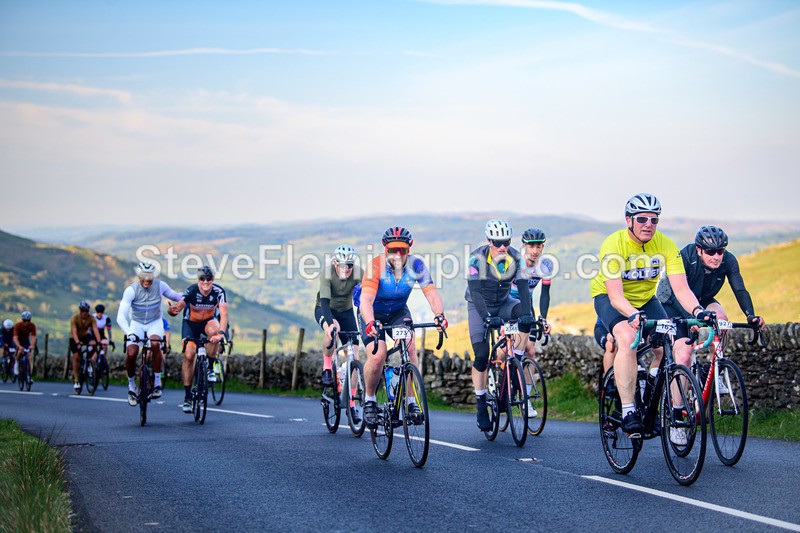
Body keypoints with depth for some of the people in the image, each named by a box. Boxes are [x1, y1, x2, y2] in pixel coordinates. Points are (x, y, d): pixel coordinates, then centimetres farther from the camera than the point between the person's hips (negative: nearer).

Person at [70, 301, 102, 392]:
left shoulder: (91, 318, -19)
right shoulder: (74, 318, -24)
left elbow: (95, 330, -28)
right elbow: (74, 331, -34)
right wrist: (77, 342, -50)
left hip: (85, 335, 2)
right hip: (75, 338, -2)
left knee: (93, 344, -31)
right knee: (76, 356, -16)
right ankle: (76, 380, -8)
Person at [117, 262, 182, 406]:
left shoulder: (160, 286, -16)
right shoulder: (131, 290, -23)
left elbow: (175, 296, 5)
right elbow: (121, 316, -31)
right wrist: (128, 333, -47)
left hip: (155, 323, 1)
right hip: (136, 324, 0)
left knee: (155, 344, -32)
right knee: (131, 353, -23)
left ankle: (157, 383, -19)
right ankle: (131, 385, 5)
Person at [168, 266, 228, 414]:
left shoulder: (218, 291, -25)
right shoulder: (191, 291, -27)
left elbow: (224, 314, -36)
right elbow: (178, 306, -37)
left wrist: (221, 333, -52)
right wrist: (172, 311, -62)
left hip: (208, 321, 1)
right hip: (190, 323, -1)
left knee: (213, 331, -35)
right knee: (188, 355, -16)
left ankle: (210, 368, -14)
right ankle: (187, 397, -5)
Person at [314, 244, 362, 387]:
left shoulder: (358, 273, -24)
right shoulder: (327, 274, -30)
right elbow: (325, 301, -40)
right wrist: (330, 323, -57)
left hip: (346, 311, 3)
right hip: (325, 310, -3)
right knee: (331, 331, -36)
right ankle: (327, 368, -14)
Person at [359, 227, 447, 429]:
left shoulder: (416, 264, -21)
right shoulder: (376, 266, -30)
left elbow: (431, 292, -27)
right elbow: (366, 299, -40)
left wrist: (439, 315, -47)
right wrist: (370, 323, -59)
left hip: (398, 312, 3)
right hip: (373, 313, -2)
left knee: (409, 348, -24)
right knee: (377, 357, -23)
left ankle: (412, 402, -13)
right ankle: (369, 400, 3)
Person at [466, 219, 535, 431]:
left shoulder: (515, 258, -16)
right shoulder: (477, 258, -24)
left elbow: (523, 287, -23)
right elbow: (474, 291, -32)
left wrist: (526, 312, -40)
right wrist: (487, 317, -45)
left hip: (503, 304, 3)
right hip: (479, 307, -3)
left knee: (524, 316, -29)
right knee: (481, 356, -13)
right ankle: (481, 406, -1)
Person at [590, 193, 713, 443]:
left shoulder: (666, 245, -19)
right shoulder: (614, 244, -28)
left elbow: (681, 287, -25)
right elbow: (615, 294, -35)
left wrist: (698, 310, -45)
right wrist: (633, 315, -54)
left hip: (645, 299, 4)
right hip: (609, 298, -4)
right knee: (627, 339, -33)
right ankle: (628, 412, -31)